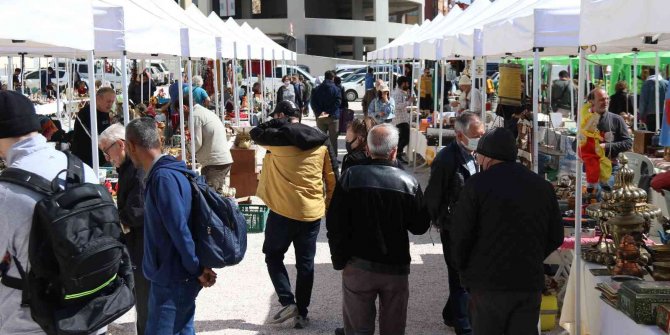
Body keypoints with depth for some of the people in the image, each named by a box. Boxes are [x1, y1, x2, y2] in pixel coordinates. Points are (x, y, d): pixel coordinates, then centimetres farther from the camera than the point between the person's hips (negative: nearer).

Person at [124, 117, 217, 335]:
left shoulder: (163, 177, -21)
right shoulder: (164, 173, 10)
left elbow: (179, 229, -23)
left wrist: (196, 270, -14)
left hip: (172, 279, -9)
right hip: (175, 276, 9)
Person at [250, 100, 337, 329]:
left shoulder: (278, 138, -9)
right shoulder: (320, 141, 5)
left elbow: (255, 134, 10)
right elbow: (332, 178, 8)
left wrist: (277, 123, 8)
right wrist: (329, 205, 18)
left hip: (283, 211, -4)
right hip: (313, 212, 4)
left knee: (273, 256, 16)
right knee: (305, 263, 12)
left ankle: (287, 303, 5)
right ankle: (302, 313, 17)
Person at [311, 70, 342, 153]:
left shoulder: (316, 89, 6)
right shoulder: (336, 89, -5)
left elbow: (313, 103, -1)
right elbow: (337, 103, -14)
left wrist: (320, 112, -8)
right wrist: (329, 112, -13)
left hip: (320, 118, 3)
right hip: (333, 117, -3)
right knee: (333, 139, 3)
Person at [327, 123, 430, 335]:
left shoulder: (352, 176, -9)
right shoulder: (409, 182, -7)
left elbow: (335, 223, -8)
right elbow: (420, 227, 0)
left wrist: (339, 260, 2)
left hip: (358, 266, 0)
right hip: (396, 268, 1)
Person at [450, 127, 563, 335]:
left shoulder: (477, 184, -8)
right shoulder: (543, 186, 7)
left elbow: (459, 236, -10)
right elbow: (556, 237, 9)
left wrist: (463, 271, 4)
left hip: (487, 283, -4)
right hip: (530, 283, 4)